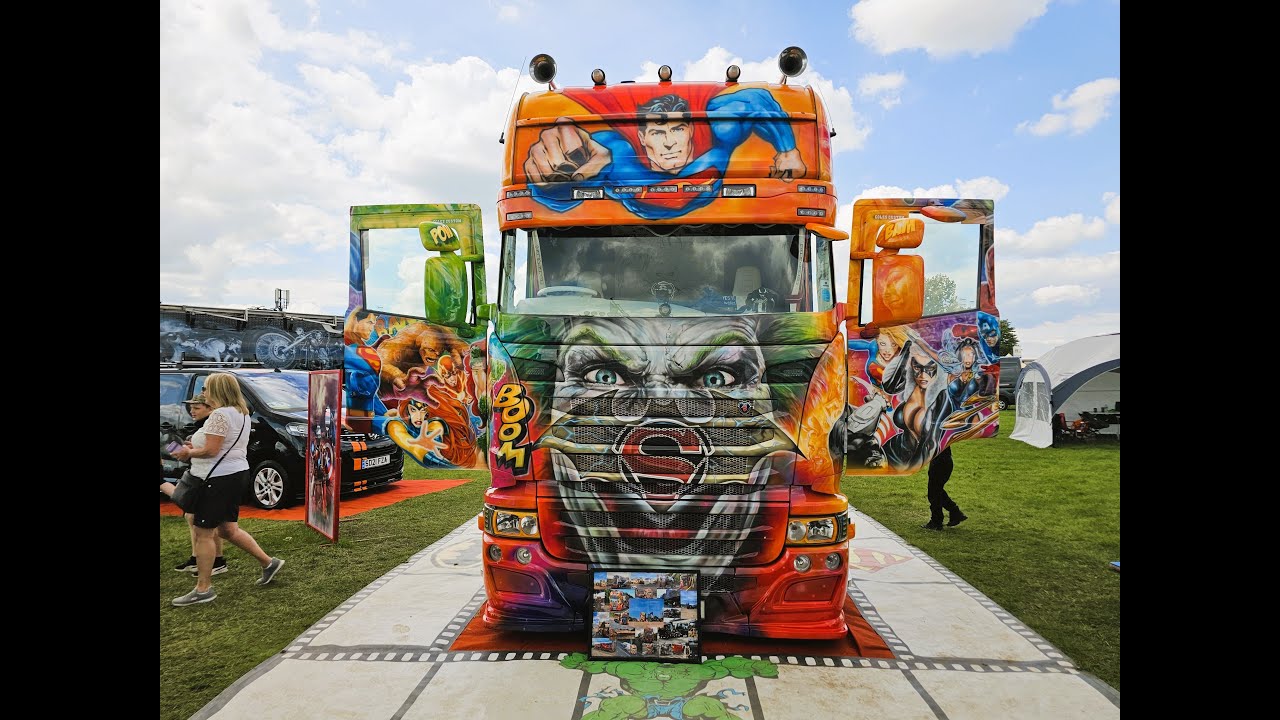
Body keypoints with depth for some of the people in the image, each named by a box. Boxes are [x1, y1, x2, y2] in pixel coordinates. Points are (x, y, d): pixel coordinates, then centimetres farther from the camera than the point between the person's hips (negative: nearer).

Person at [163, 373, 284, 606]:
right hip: (236, 474, 10)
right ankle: (268, 563, 20)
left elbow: (211, 450, -20)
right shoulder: (241, 413, 13)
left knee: (203, 533, 0)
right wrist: (196, 446, 13)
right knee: (228, 529, 18)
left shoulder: (220, 414, -17)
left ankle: (202, 589, 7)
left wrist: (190, 452, -3)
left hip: (220, 479, -10)